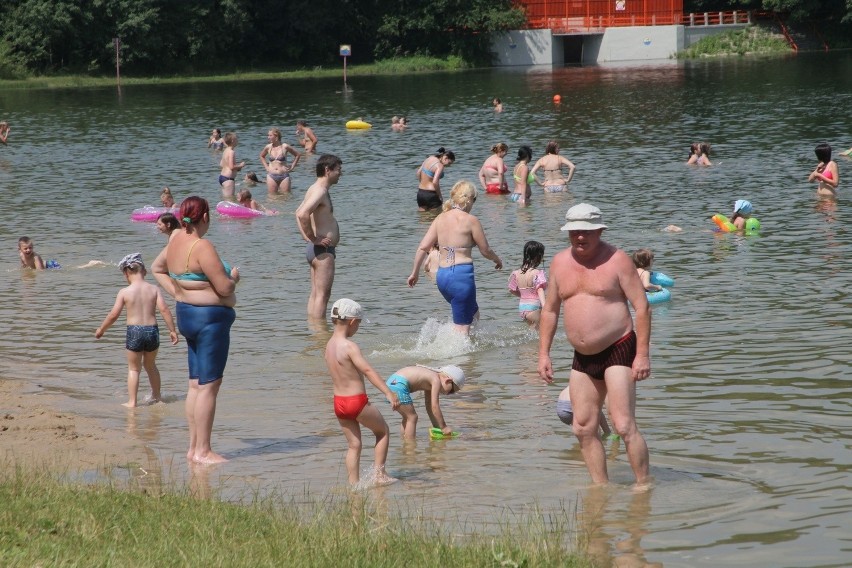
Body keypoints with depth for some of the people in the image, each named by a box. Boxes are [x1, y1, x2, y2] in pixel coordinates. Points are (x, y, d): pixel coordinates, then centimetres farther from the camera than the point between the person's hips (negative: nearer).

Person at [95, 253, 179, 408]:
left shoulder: (124, 292, -6)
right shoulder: (154, 289, -1)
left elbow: (114, 315, -5)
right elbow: (164, 309, -9)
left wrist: (101, 329, 9)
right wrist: (172, 331, -4)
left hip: (134, 331, -3)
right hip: (152, 330, 3)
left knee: (133, 369, 12)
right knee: (150, 365, 24)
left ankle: (132, 402, 9)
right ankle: (156, 397, 34)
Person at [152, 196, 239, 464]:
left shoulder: (176, 240, 7)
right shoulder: (202, 247, -20)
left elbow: (157, 268, 25)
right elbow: (224, 288, -21)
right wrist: (234, 277, 1)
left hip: (186, 312, 10)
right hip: (210, 318, -10)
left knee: (196, 384, 13)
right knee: (208, 385, -6)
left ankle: (194, 447, 17)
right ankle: (203, 451, -5)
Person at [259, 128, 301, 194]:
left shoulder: (285, 147, -4)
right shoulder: (268, 147, 4)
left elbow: (298, 155, 8)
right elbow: (262, 156, 26)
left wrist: (292, 167, 4)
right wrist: (266, 167, 14)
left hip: (284, 176, -2)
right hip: (271, 176, 2)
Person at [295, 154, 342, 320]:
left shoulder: (315, 189, 15)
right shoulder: (320, 191, -18)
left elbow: (298, 213, 27)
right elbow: (302, 215, -32)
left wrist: (307, 237, 18)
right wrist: (313, 238, -22)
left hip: (315, 250, 10)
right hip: (323, 250, -10)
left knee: (315, 294, 12)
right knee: (322, 294, -9)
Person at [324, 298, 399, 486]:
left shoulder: (329, 345, 6)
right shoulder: (349, 346, -19)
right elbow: (367, 370, -28)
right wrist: (388, 393, -34)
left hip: (339, 402, 7)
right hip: (357, 401, -7)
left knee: (354, 445, 15)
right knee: (383, 430, 15)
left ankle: (354, 484, 13)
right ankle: (379, 473, 12)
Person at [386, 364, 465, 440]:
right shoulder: (436, 380, -4)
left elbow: (429, 407, 29)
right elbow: (435, 407, -9)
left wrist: (437, 427, 30)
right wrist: (444, 427, -3)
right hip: (399, 385, -10)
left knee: (407, 417, 23)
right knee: (412, 417, -2)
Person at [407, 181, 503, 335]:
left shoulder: (440, 219, 9)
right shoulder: (471, 221, -7)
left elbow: (422, 248, 6)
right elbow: (485, 251, 0)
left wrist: (415, 273, 16)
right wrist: (497, 260, 21)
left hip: (442, 275, 6)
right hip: (461, 274, -6)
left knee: (473, 313, 27)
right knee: (462, 328, 0)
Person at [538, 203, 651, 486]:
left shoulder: (616, 260, -8)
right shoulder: (560, 263, 8)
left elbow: (641, 306, -10)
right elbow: (549, 310, 16)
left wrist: (642, 354, -16)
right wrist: (543, 353, 10)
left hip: (618, 351, -6)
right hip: (583, 357, 6)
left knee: (624, 426, -13)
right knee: (584, 428, 6)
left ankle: (644, 485, -6)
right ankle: (601, 486, 16)